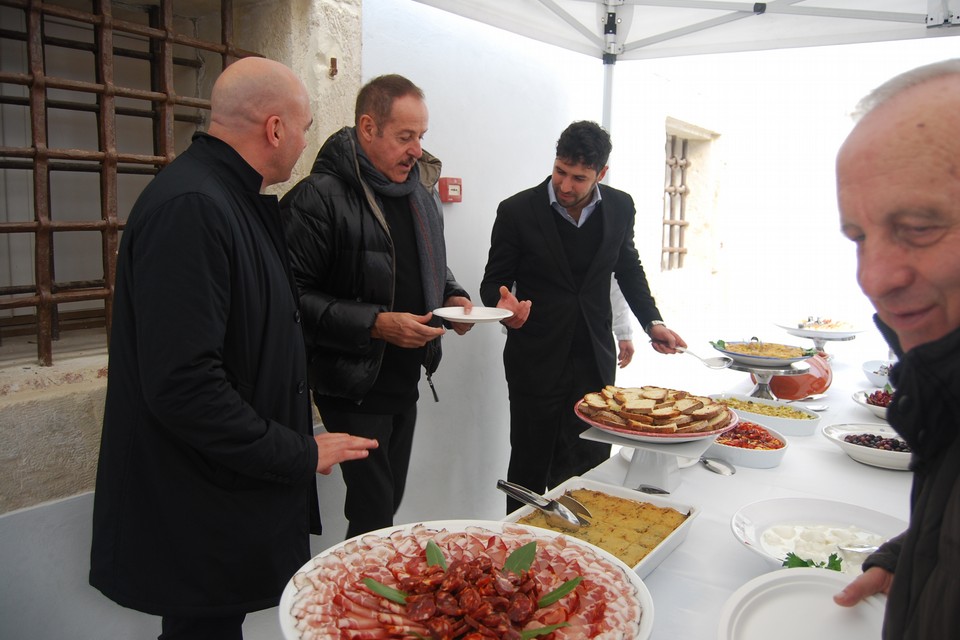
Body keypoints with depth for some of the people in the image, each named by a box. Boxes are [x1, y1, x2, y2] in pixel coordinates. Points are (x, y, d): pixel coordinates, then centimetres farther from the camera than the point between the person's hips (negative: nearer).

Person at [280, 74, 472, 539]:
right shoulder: (319, 197, -16)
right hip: (353, 386, -7)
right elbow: (295, 298, -19)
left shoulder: (420, 191, 10)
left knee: (389, 502, 18)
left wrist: (452, 297, 2)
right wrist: (374, 325, -24)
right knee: (373, 514, -1)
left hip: (406, 379, 8)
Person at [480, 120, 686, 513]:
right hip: (536, 361, -3)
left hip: (595, 360, 3)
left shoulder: (620, 207, 1)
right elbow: (494, 281, -3)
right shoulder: (517, 211, -10)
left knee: (593, 467, 8)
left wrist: (652, 322, 8)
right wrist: (504, 303, -25)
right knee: (530, 470, 8)